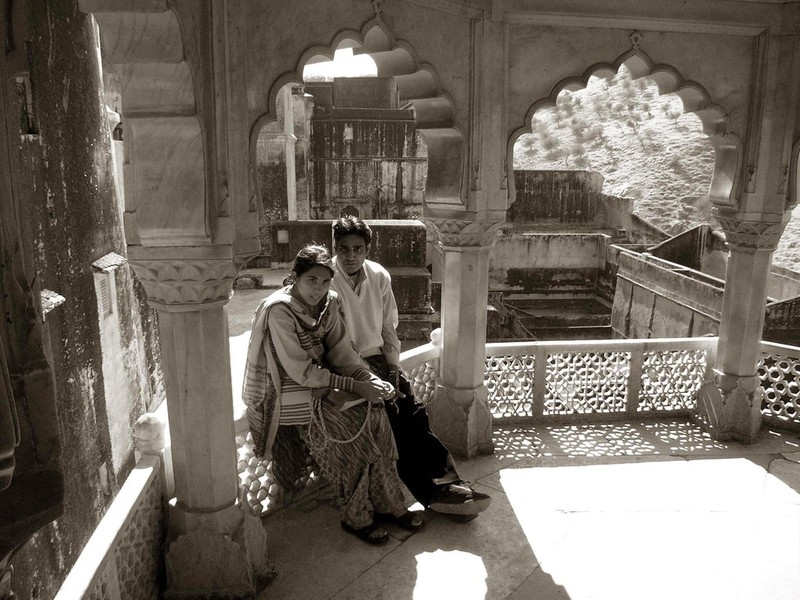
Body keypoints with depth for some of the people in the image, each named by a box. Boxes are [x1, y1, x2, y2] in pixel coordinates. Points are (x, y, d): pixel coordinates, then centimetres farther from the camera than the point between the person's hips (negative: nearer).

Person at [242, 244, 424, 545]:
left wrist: (372, 380, -15)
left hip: (321, 382, 6)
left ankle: (387, 504, -1)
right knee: (351, 427, -23)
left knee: (375, 413, -15)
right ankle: (357, 517, -4)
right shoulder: (278, 310, -21)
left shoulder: (329, 303, 1)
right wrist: (353, 386, -22)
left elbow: (341, 352, 2)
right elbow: (300, 371, -22)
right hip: (286, 392, -6)